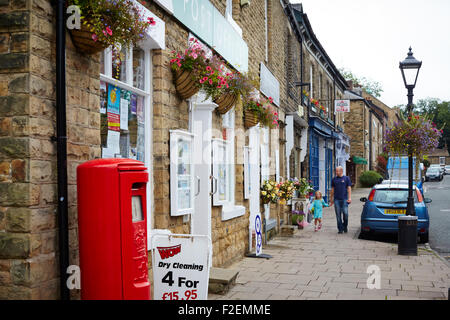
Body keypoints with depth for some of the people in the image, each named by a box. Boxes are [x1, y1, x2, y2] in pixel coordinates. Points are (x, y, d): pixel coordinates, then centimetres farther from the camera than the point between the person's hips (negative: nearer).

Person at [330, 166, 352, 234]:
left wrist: (349, 197, -8)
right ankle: (340, 229, 7)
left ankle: (345, 227, 17)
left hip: (344, 199, -2)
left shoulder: (346, 178, 5)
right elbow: (332, 189, 15)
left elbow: (349, 188, 2)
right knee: (338, 215, 1)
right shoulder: (334, 179, 10)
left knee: (345, 213, -4)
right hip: (336, 199, 2)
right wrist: (331, 199, 14)